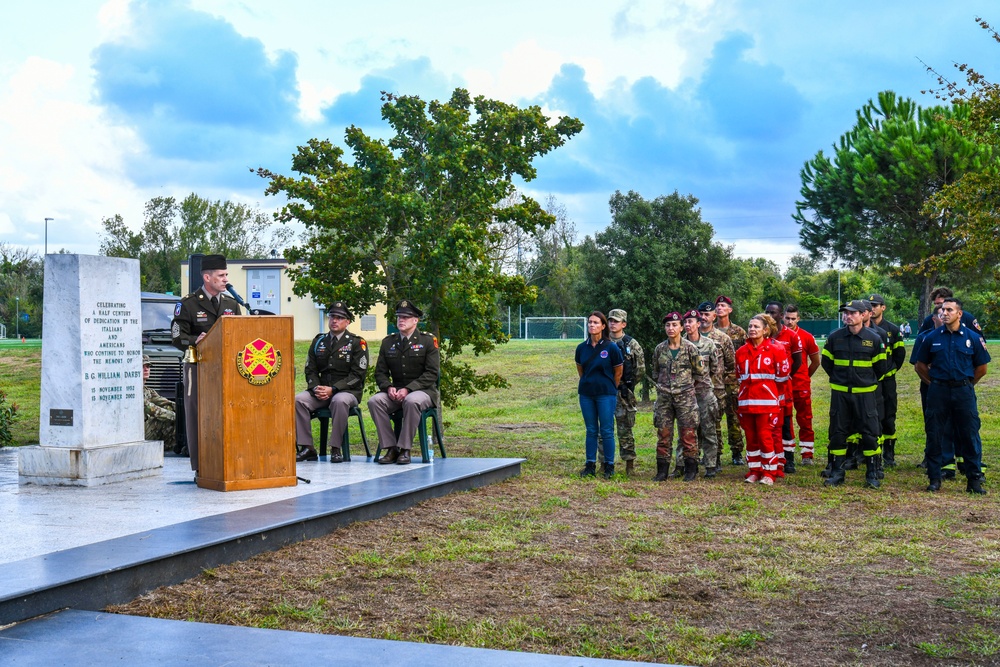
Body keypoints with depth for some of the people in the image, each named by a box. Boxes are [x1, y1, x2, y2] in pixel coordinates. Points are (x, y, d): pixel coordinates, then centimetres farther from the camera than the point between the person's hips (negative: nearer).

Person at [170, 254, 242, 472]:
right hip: (198, 368, -4)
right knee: (197, 418, -2)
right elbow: (177, 337, -7)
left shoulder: (231, 304, 15)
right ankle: (200, 470, 4)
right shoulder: (188, 304, -1)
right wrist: (196, 341, -25)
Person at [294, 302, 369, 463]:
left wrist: (333, 389, -18)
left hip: (347, 391, -5)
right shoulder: (318, 342, 15)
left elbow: (358, 374, -9)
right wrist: (316, 388, -10)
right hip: (320, 391, 5)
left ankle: (336, 448, -27)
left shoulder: (357, 343, -1)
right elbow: (310, 370, 12)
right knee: (298, 399, -22)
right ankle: (307, 447, -19)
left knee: (339, 401, -38)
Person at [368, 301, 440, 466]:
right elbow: (380, 372, 11)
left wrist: (408, 389, -20)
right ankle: (390, 448, -21)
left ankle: (405, 449, -28)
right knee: (374, 401, -25)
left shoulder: (428, 341, -2)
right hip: (395, 392, 4)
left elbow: (432, 373, -9)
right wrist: (389, 387, -12)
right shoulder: (388, 342, 12)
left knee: (412, 401, -38)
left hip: (423, 391, -4)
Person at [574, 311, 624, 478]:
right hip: (586, 394, 4)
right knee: (591, 430, 9)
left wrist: (609, 387, 9)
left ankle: (609, 466, 7)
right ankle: (590, 465, 14)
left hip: (606, 394, -3)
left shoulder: (611, 347, -8)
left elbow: (619, 371, 2)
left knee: (606, 431, -1)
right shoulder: (582, 348, 2)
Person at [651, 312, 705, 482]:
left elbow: (700, 371, 1)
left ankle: (691, 470, 10)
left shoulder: (690, 348, -3)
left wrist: (685, 377, 6)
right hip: (664, 397, 3)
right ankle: (662, 471, 11)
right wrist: (663, 383, 8)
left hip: (685, 396, -3)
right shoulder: (659, 349, 7)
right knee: (663, 433, 4)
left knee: (688, 434, -1)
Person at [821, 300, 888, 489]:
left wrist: (869, 381, 11)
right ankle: (837, 472, 14)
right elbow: (826, 362, 13)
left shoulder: (874, 338, -2)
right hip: (839, 393, 2)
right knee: (837, 432, 4)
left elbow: (880, 366, 8)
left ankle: (872, 474, 8)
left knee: (870, 433, -1)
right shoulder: (834, 337, 1)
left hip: (865, 393, -1)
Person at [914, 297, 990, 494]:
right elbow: (920, 366, 12)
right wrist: (933, 383, 7)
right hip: (938, 391, 1)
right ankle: (934, 479, 12)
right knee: (935, 435, 4)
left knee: (970, 435, 0)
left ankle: (974, 480, 8)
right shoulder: (932, 337, 3)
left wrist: (966, 384, 9)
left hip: (964, 391, -1)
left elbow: (981, 368, 8)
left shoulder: (973, 338, 1)